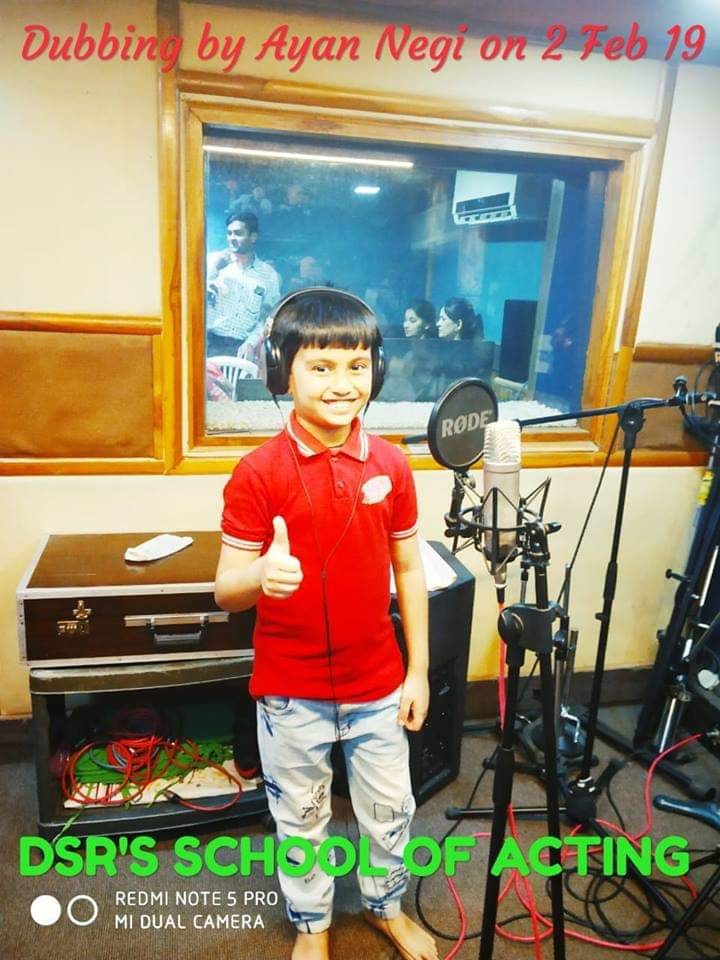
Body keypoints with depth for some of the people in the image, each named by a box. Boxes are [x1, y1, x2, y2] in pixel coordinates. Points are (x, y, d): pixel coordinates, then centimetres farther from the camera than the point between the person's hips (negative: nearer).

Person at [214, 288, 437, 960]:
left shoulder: (390, 465, -6)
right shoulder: (258, 473, -16)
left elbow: (409, 570, 2)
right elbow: (226, 591, -14)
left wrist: (418, 670, 3)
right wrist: (262, 575, -38)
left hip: (378, 683, 3)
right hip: (290, 688, -2)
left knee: (390, 809, 21)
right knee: (300, 816, 20)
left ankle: (386, 904, 51)